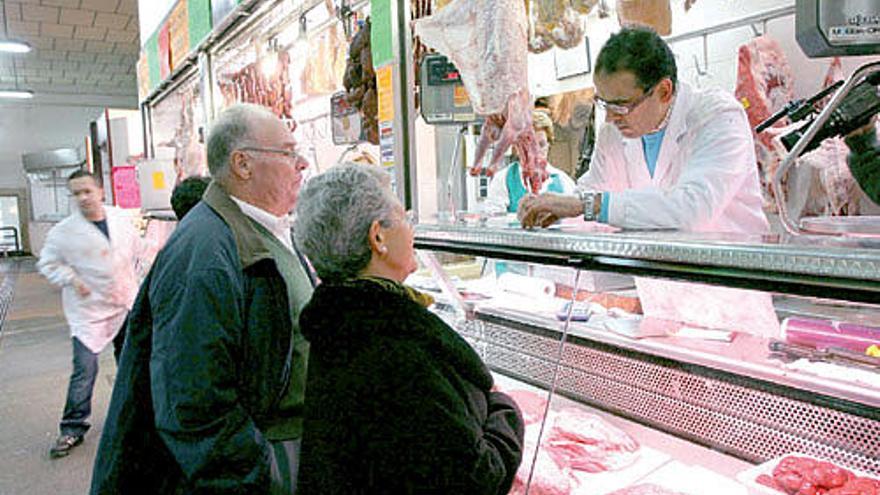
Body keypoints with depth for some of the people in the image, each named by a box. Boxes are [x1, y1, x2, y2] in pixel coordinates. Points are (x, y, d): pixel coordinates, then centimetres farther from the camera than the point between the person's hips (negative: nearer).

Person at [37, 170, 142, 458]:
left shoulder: (121, 220, -1)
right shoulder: (64, 232, -11)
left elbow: (136, 249, 15)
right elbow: (46, 263, -1)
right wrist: (71, 280, -15)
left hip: (125, 304, 4)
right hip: (88, 310, -4)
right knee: (85, 370, -9)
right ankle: (73, 428, 7)